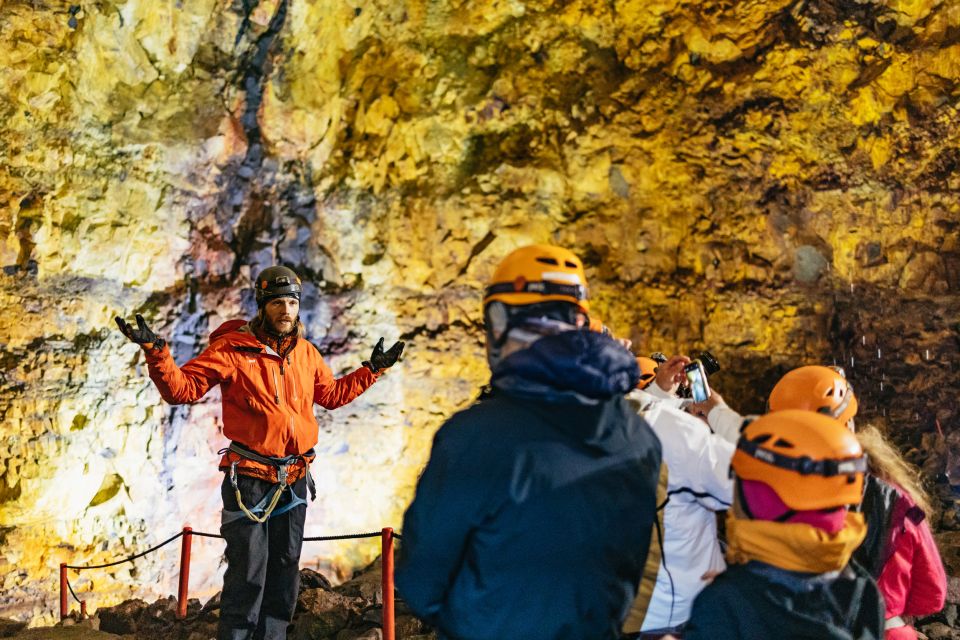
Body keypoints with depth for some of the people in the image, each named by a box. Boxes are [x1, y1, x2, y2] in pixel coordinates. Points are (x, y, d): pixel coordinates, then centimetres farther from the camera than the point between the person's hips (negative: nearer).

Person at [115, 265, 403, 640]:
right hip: (250, 479, -6)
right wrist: (155, 351, -27)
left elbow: (332, 394, 23)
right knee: (248, 573, -4)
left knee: (285, 571, 14)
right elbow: (181, 389, -12)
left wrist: (372, 370, 20)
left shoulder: (306, 353, 8)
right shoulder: (233, 348, -9)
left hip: (294, 479, 6)